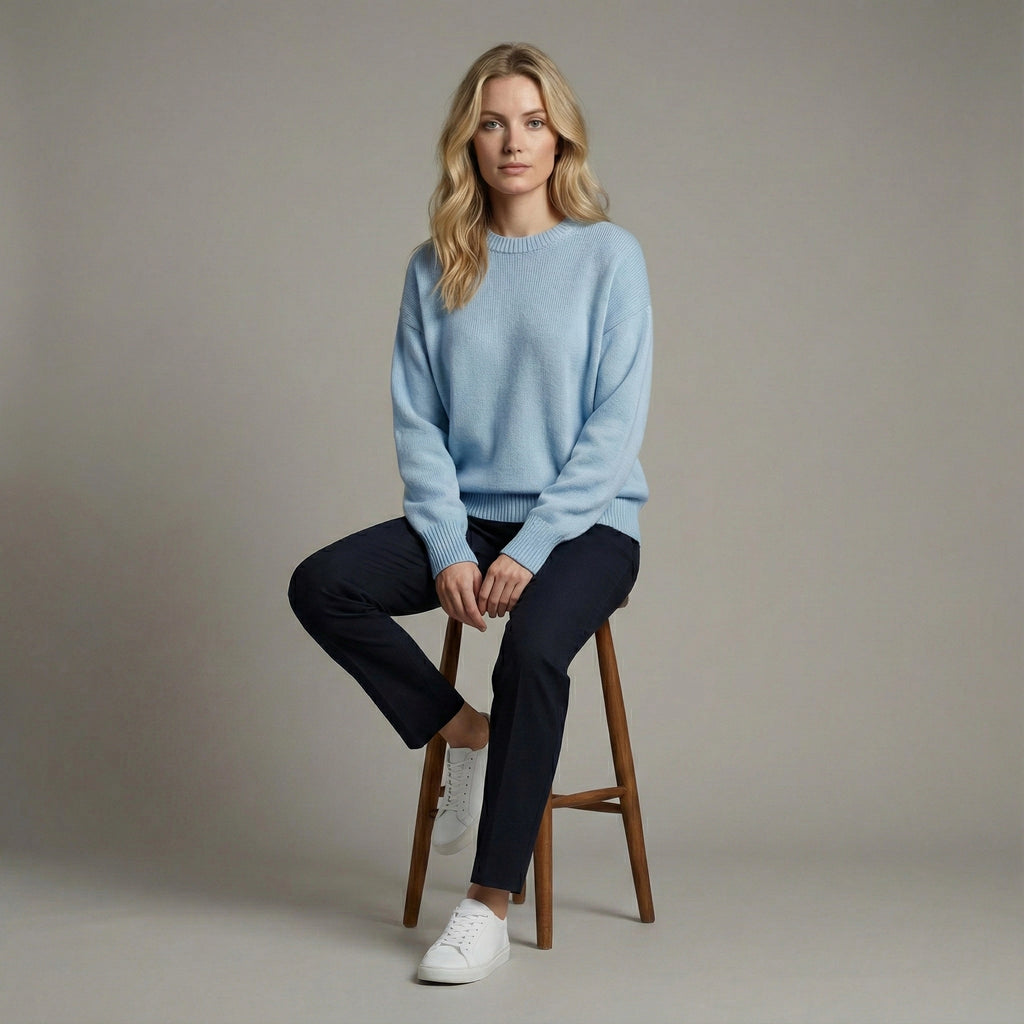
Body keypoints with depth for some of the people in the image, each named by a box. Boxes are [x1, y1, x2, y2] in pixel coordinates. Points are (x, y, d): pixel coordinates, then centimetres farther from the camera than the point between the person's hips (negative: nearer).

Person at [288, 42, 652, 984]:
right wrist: (448, 550, -12)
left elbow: (617, 423, -7)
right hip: (468, 517, 4)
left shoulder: (609, 255, -1)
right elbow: (417, 422, 3)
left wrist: (529, 550, -16)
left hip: (583, 521, -4)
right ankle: (466, 735, -2)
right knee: (321, 586, -20)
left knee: (532, 648, -33)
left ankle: (490, 906, -22)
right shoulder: (437, 269, 8)